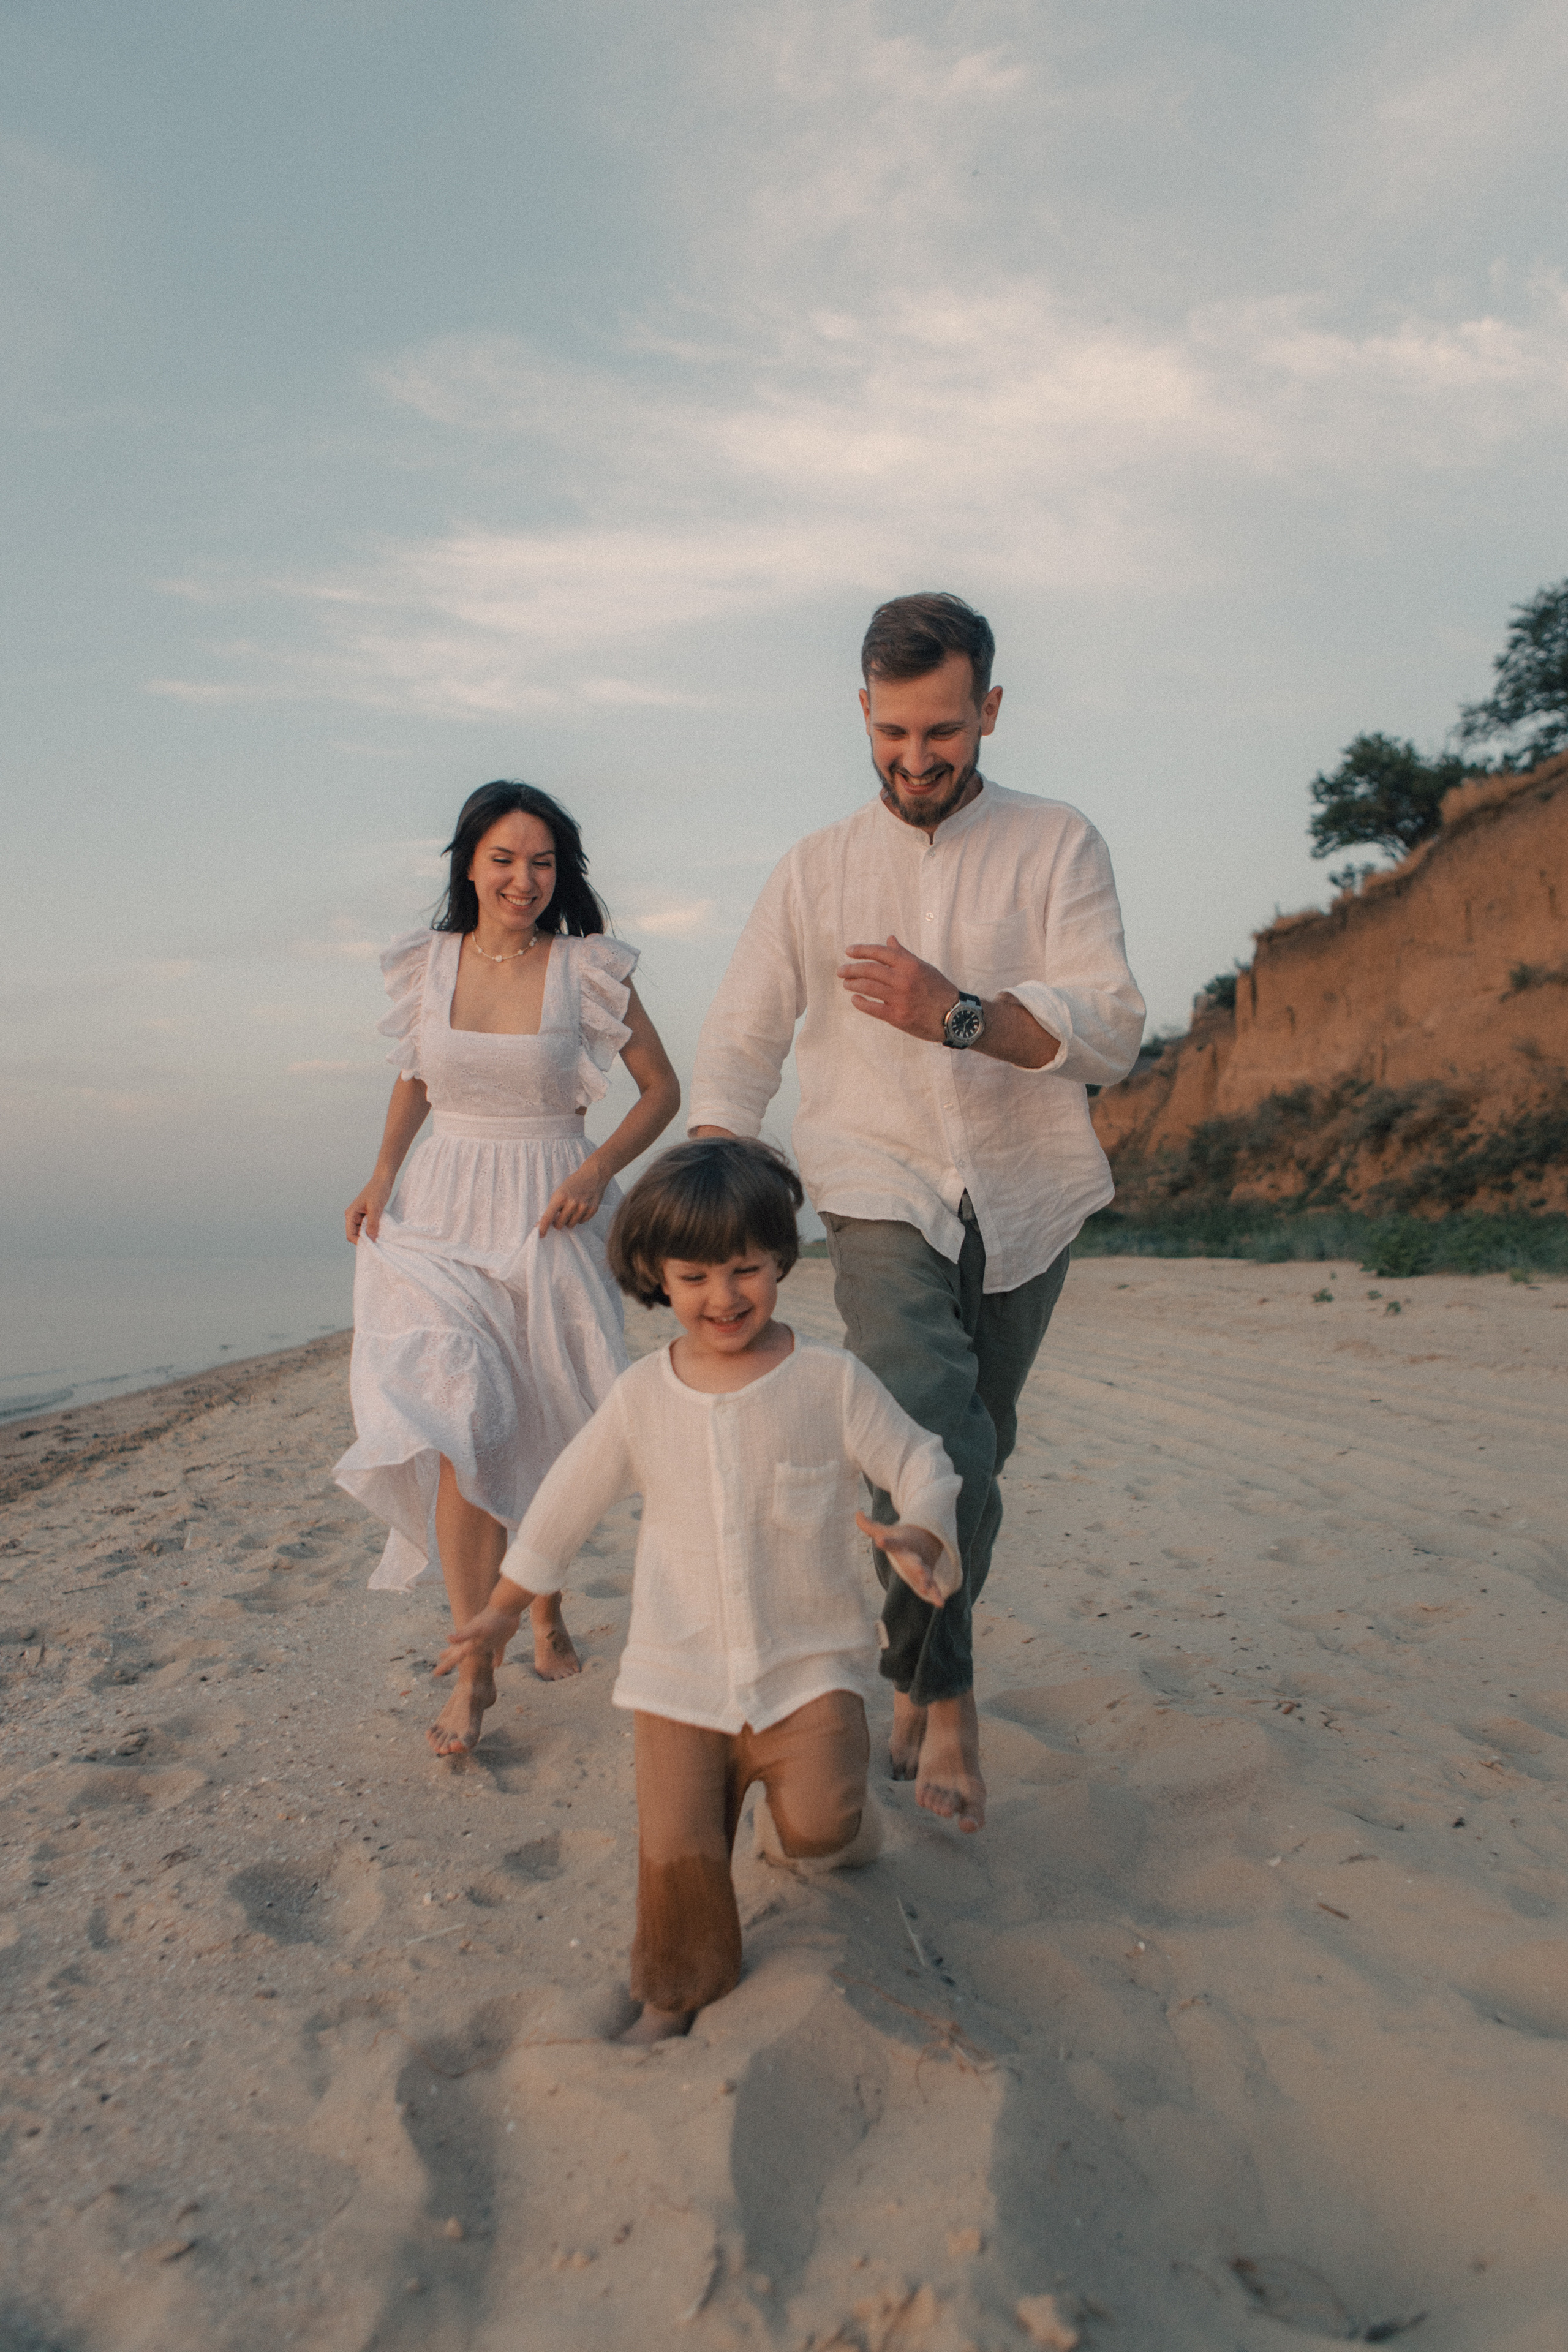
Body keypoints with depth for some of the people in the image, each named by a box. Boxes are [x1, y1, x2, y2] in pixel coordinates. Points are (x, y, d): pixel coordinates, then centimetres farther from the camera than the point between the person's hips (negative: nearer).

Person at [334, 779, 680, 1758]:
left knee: (548, 1436, 10)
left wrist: (599, 1169, -13)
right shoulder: (427, 963, 2)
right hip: (442, 1215, 1)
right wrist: (383, 1173, 5)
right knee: (460, 1428, -13)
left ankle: (546, 1609, 36)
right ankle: (475, 1664, -3)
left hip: (551, 1218, -1)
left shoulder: (589, 970, -5)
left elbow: (664, 1089, 2)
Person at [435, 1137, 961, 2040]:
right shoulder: (643, 1396, -2)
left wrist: (917, 1535, -25)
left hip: (809, 1658, -1)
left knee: (817, 1824, -15)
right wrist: (503, 1608, 18)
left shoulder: (832, 1382, -8)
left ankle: (819, 1809, 23)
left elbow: (922, 1464, -2)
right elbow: (570, 1499, 10)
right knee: (678, 1850, -1)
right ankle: (683, 1989, 29)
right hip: (682, 1669, 2)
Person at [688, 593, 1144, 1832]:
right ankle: (946, 1692, 0)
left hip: (1022, 1205, 1)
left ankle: (913, 1675, 34)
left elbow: (1112, 1032, -12)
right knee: (941, 1443, -21)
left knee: (975, 1458, 11)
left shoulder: (1058, 845, -1)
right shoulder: (815, 870, 4)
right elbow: (738, 1047, 3)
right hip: (882, 1198, -1)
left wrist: (959, 1015, -29)